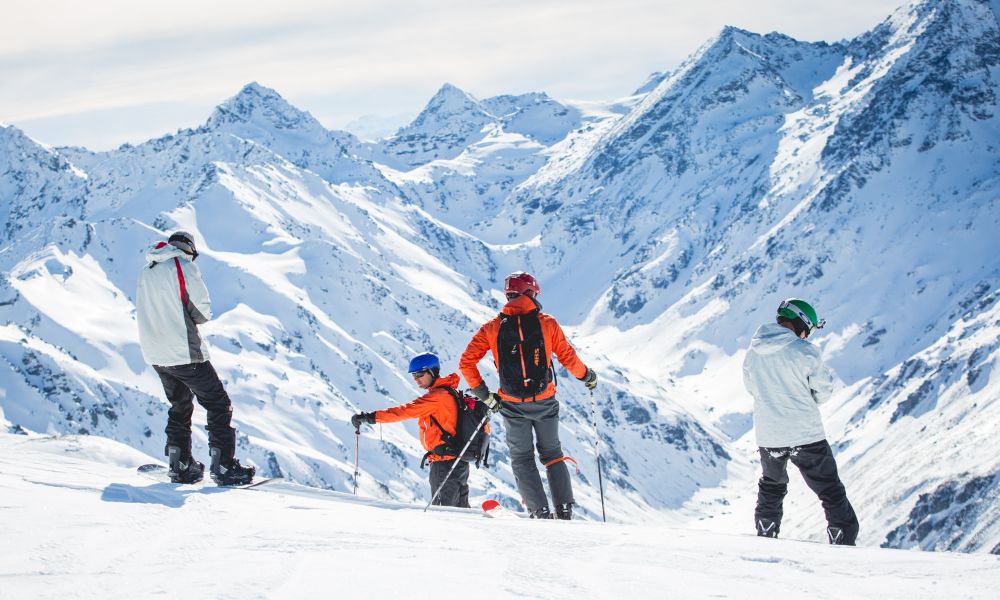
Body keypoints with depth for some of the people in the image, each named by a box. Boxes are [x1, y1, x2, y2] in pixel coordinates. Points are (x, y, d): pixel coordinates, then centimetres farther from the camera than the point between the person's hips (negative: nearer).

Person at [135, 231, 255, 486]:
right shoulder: (184, 266, -10)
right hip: (185, 353, -7)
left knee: (180, 407, 23)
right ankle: (223, 467, -4)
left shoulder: (146, 271, 11)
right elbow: (203, 311, -11)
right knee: (219, 406, 2)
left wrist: (180, 316, 9)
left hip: (156, 356, 7)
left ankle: (180, 465, 20)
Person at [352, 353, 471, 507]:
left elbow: (406, 411, -24)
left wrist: (371, 417, -27)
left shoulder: (437, 396, -16)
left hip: (444, 462, -9)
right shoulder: (450, 392, 13)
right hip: (460, 462, 9)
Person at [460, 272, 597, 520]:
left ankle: (540, 512, 1)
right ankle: (564, 510, 10)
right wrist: (587, 376, 16)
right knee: (552, 454, 18)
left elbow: (466, 362, -4)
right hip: (545, 402, 0)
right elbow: (568, 358, -2)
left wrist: (484, 394, 6)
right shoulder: (547, 323, -4)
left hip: (513, 405, 0)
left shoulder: (492, 327, -1)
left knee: (522, 460, 13)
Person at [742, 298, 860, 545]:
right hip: (806, 436, -5)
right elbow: (823, 391, -6)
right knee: (831, 492, 5)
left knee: (771, 487, 28)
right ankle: (845, 543, 2)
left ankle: (765, 539, 32)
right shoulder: (805, 352, -16)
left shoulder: (752, 354, -1)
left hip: (768, 438, 5)